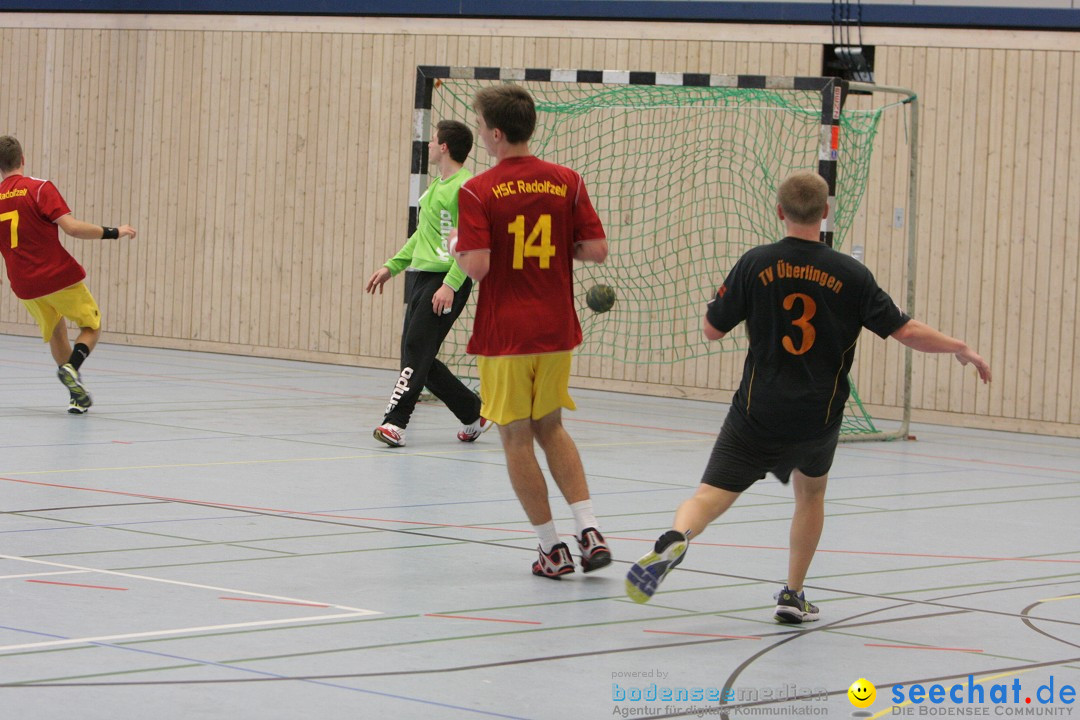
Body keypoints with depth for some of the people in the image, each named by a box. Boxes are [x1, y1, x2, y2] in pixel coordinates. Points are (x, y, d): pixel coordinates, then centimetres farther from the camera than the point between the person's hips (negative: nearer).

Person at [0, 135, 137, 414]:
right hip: (59, 276, -4)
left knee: (56, 333, 24)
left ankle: (78, 395, 15)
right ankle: (72, 367, -16)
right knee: (92, 327, 13)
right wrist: (113, 232, -11)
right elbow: (72, 227, -20)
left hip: (24, 285, 4)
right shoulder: (39, 189, -12)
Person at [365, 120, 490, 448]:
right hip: (421, 276, 10)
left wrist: (450, 285, -25)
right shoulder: (436, 186, 18)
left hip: (447, 281, -10)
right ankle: (473, 413, 21)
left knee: (416, 350, -15)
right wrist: (391, 267, 23)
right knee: (418, 360, 8)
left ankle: (395, 421, -17)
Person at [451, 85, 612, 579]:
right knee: (551, 428, 20)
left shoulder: (478, 192, -12)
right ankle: (589, 530, 7)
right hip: (556, 331, 4)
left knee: (517, 439, 6)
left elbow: (477, 266, -19)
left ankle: (552, 550, 7)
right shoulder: (566, 182, -1)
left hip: (504, 335, -4)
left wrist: (456, 247, 2)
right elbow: (596, 249, -3)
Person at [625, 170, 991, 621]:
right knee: (811, 493, 28)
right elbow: (907, 332, -3)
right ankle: (793, 596, 27)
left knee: (711, 497, -4)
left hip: (756, 415, -1)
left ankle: (675, 538, -37)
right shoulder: (851, 275, -5)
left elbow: (713, 329, 2)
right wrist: (962, 350, 12)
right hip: (818, 418, 1)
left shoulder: (756, 264, -5)